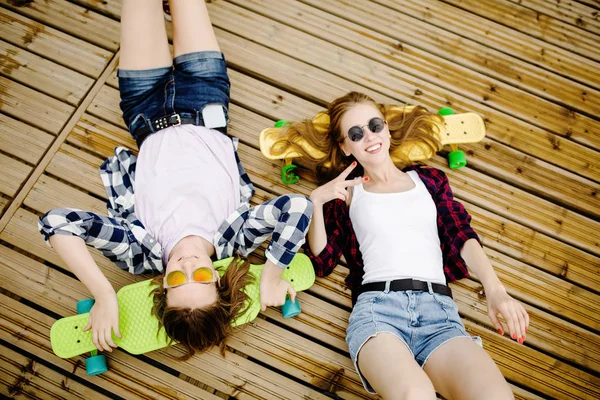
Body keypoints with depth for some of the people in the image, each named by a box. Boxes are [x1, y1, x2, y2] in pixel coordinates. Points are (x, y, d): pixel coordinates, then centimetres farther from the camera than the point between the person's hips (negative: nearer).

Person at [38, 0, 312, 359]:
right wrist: (271, 276, -48)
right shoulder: (234, 238, -36)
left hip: (153, 127, 0)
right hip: (203, 120, 0)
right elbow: (298, 206, -48)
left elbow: (57, 222, -46)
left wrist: (105, 295, -50)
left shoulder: (144, 255, -37)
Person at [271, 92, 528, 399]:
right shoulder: (346, 190, 19)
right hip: (376, 305, -1)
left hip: (438, 308, 2)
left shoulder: (428, 178, 23)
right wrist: (317, 201, 1)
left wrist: (495, 289, -6)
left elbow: (462, 235, 11)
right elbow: (322, 262, 13)